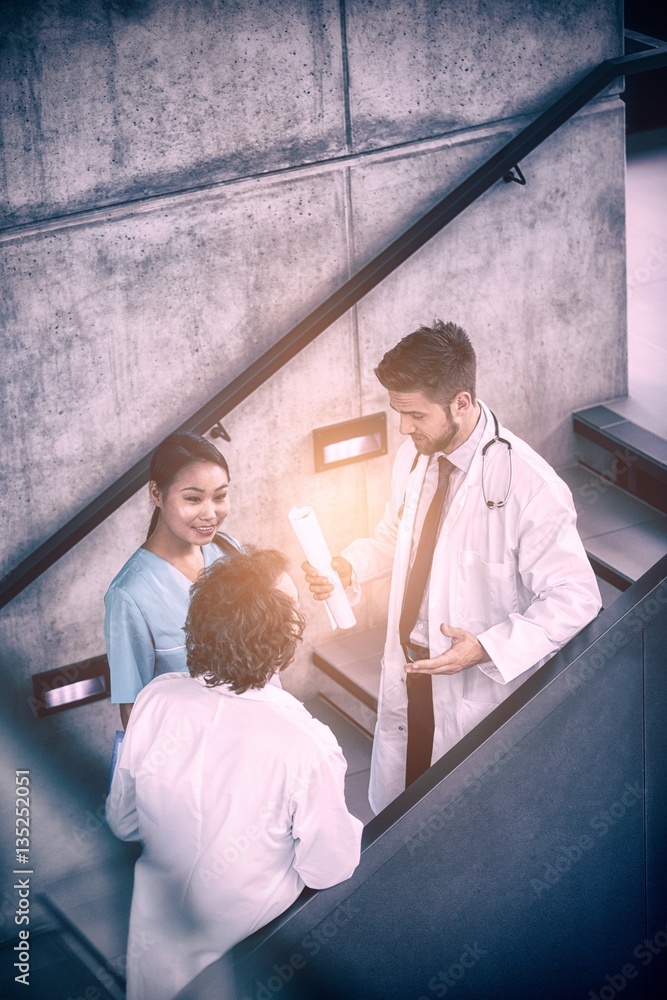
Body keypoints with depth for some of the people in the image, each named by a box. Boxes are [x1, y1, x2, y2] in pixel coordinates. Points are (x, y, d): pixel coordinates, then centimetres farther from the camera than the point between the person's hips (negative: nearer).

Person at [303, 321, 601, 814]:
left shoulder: (530, 487, -27)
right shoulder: (414, 456, -3)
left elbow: (575, 600, -21)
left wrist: (488, 649, -29)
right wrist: (349, 566, -5)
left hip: (479, 689, -6)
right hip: (408, 670, 6)